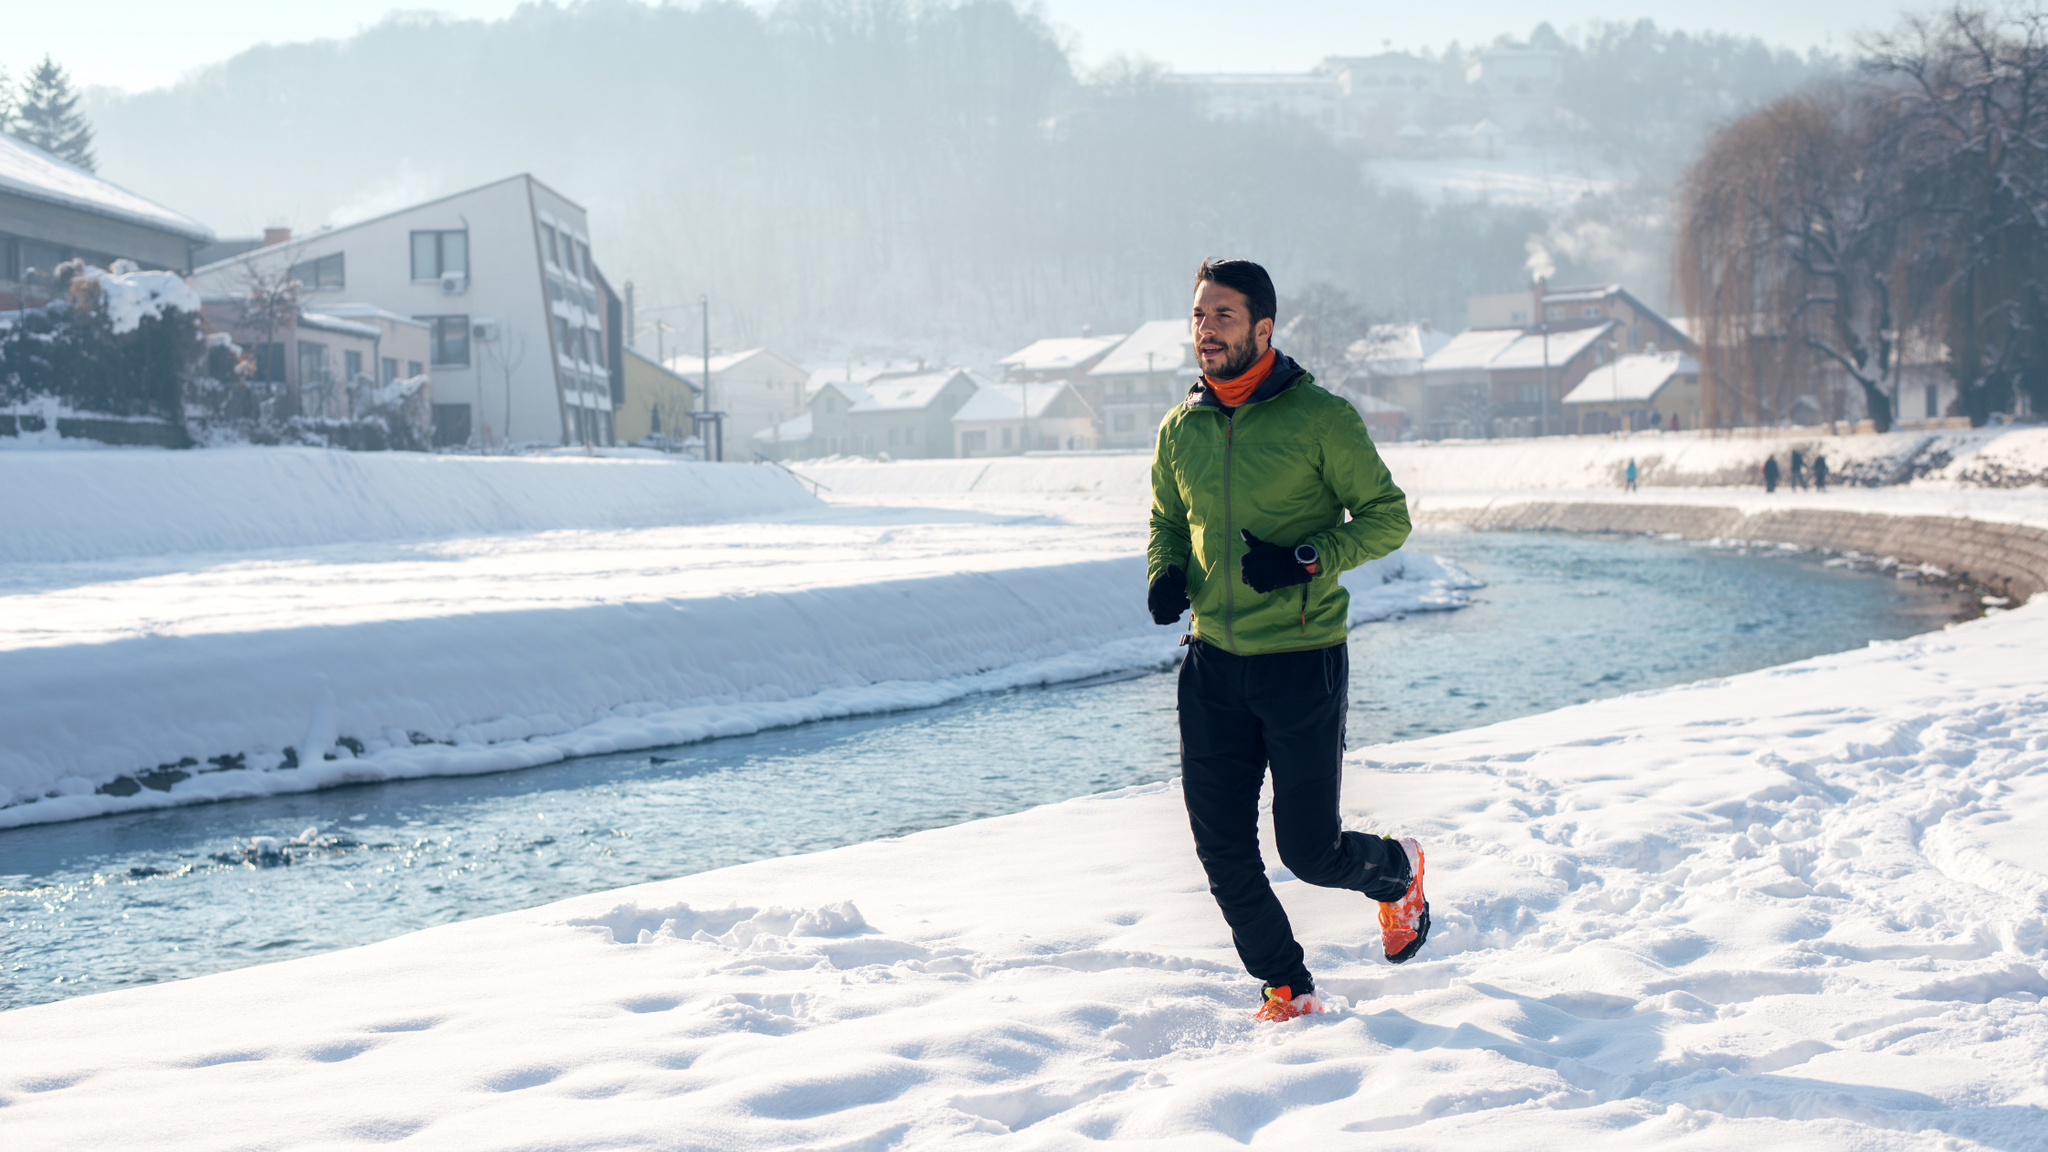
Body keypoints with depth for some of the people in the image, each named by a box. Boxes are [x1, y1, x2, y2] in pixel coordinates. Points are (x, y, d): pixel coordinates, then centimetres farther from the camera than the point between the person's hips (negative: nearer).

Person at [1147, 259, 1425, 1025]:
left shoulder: (1319, 417, -9)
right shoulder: (1180, 428, 6)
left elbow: (1388, 517, -4)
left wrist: (1306, 560, -19)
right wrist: (1165, 572, -2)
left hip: (1303, 663, -4)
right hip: (1212, 666, 5)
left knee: (1310, 852, 2)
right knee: (1223, 852, 2)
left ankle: (1397, 872, 36)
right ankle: (1286, 987, 22)